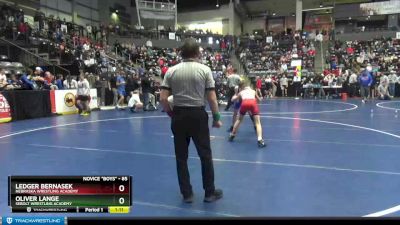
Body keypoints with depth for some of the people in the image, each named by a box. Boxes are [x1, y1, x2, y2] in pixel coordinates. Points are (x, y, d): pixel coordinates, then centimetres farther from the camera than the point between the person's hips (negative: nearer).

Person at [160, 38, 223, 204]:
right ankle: (210, 192, 22)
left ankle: (187, 194, 21)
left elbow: (163, 98, -4)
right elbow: (212, 99, -7)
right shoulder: (204, 69, -4)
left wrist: (171, 114, 10)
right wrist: (216, 118, 4)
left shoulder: (171, 71, 1)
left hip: (179, 115, 2)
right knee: (205, 155, 11)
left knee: (181, 157, 12)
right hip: (198, 115, -2)